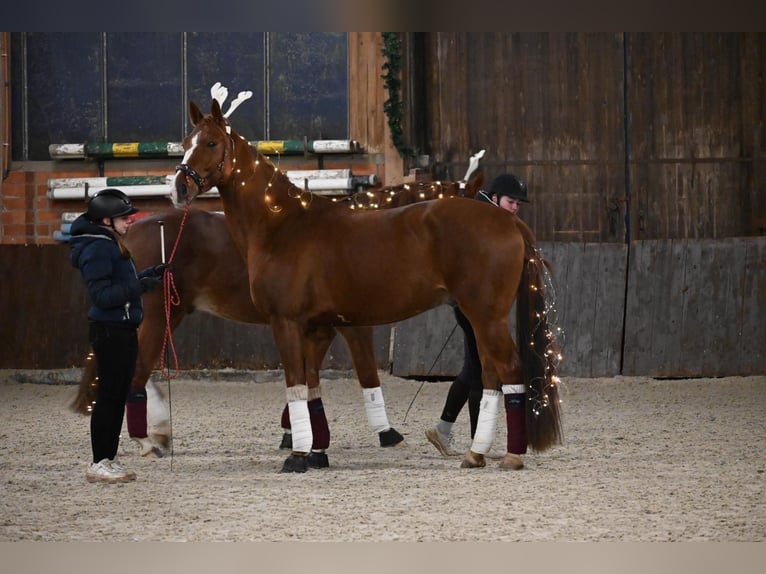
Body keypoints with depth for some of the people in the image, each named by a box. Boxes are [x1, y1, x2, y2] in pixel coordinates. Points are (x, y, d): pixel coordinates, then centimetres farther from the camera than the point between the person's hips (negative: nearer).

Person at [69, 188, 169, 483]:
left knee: (118, 396, 13)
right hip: (110, 330, -10)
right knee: (109, 395, -7)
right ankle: (99, 464, -3)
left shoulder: (110, 246, 15)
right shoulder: (98, 249, -16)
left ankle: (109, 459, 19)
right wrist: (139, 286, -29)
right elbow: (102, 295, -22)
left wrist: (151, 274, 14)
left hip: (122, 329, 10)